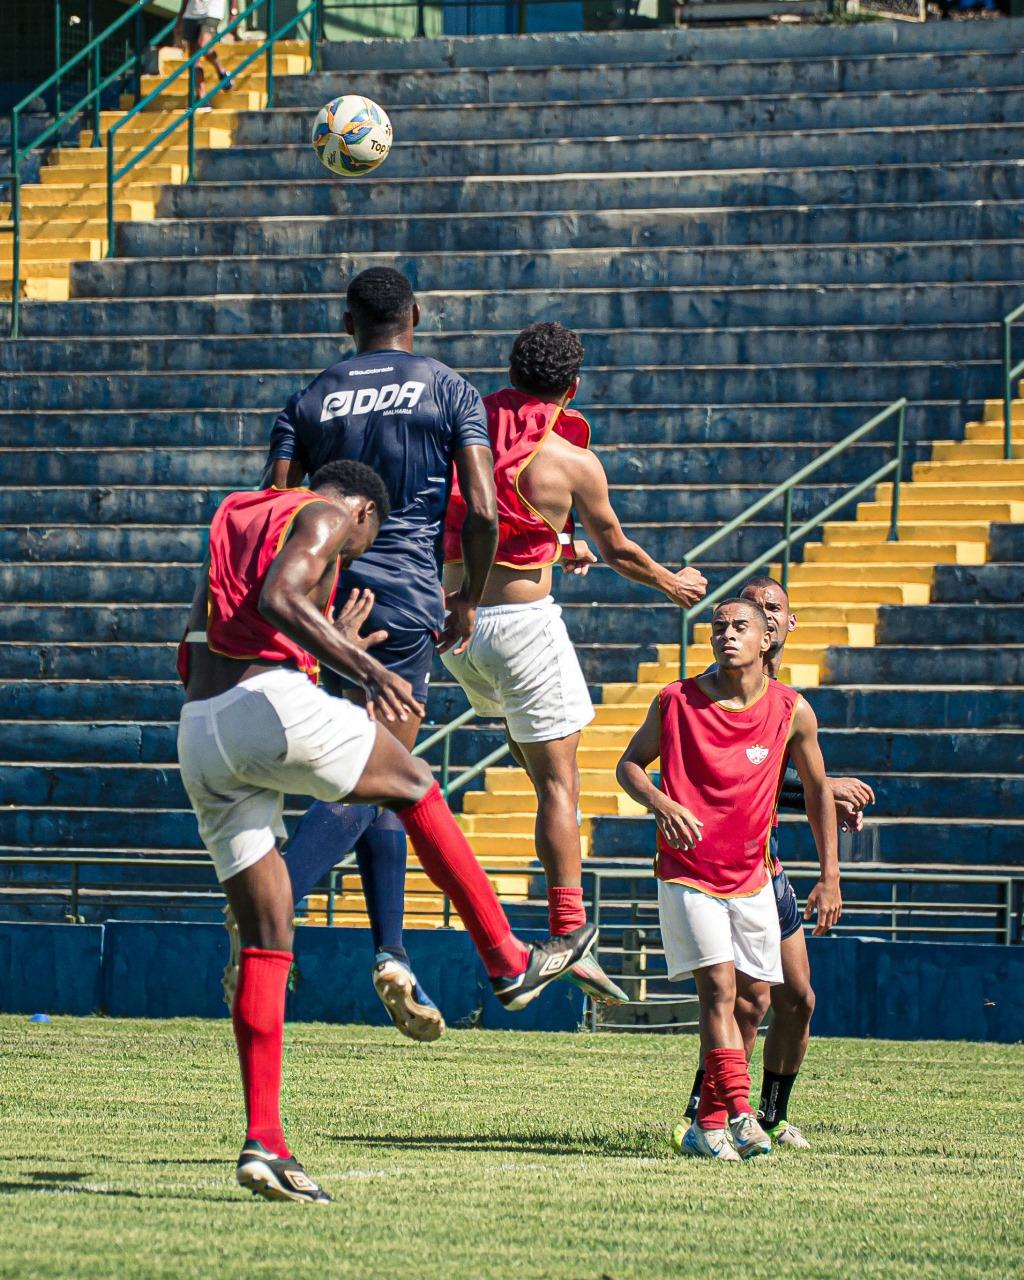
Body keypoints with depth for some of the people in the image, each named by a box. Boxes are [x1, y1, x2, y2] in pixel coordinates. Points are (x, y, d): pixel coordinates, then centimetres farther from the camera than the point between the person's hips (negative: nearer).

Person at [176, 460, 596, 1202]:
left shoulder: (235, 526, 31)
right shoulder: (324, 517, 6)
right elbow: (277, 600, -15)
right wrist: (364, 668, -22)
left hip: (197, 732, 7)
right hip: (271, 703, -7)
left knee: (266, 939, 7)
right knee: (414, 787, 18)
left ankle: (264, 1141, 0)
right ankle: (507, 962, 21)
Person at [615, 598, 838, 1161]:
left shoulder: (792, 710, -4)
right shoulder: (675, 702, -7)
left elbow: (817, 790, 8)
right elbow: (629, 764, 5)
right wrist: (660, 802, -16)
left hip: (751, 876, 3)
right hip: (687, 872, -3)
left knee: (754, 995, 5)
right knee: (719, 985, -16)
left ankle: (710, 1121, 20)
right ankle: (738, 1114, -18)